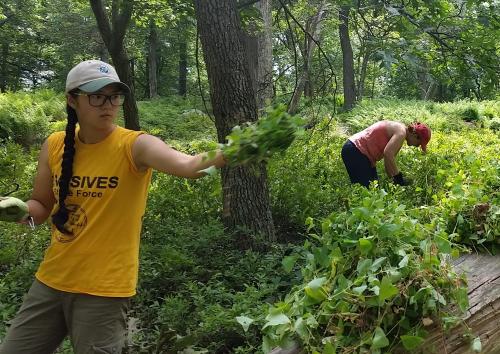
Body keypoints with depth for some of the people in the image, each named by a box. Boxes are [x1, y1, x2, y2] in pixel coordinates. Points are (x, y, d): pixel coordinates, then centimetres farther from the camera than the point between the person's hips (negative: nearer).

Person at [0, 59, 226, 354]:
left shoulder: (134, 145, -14)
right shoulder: (55, 145, 0)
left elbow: (188, 165, -33)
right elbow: (41, 207, 12)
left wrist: (226, 154, -53)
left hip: (104, 289, -5)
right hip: (51, 281, 5)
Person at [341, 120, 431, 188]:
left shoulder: (398, 128, 15)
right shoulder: (401, 132, -15)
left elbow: (389, 158, 15)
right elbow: (388, 154, -29)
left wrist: (393, 178, 12)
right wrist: (398, 177, -23)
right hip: (355, 152, -11)